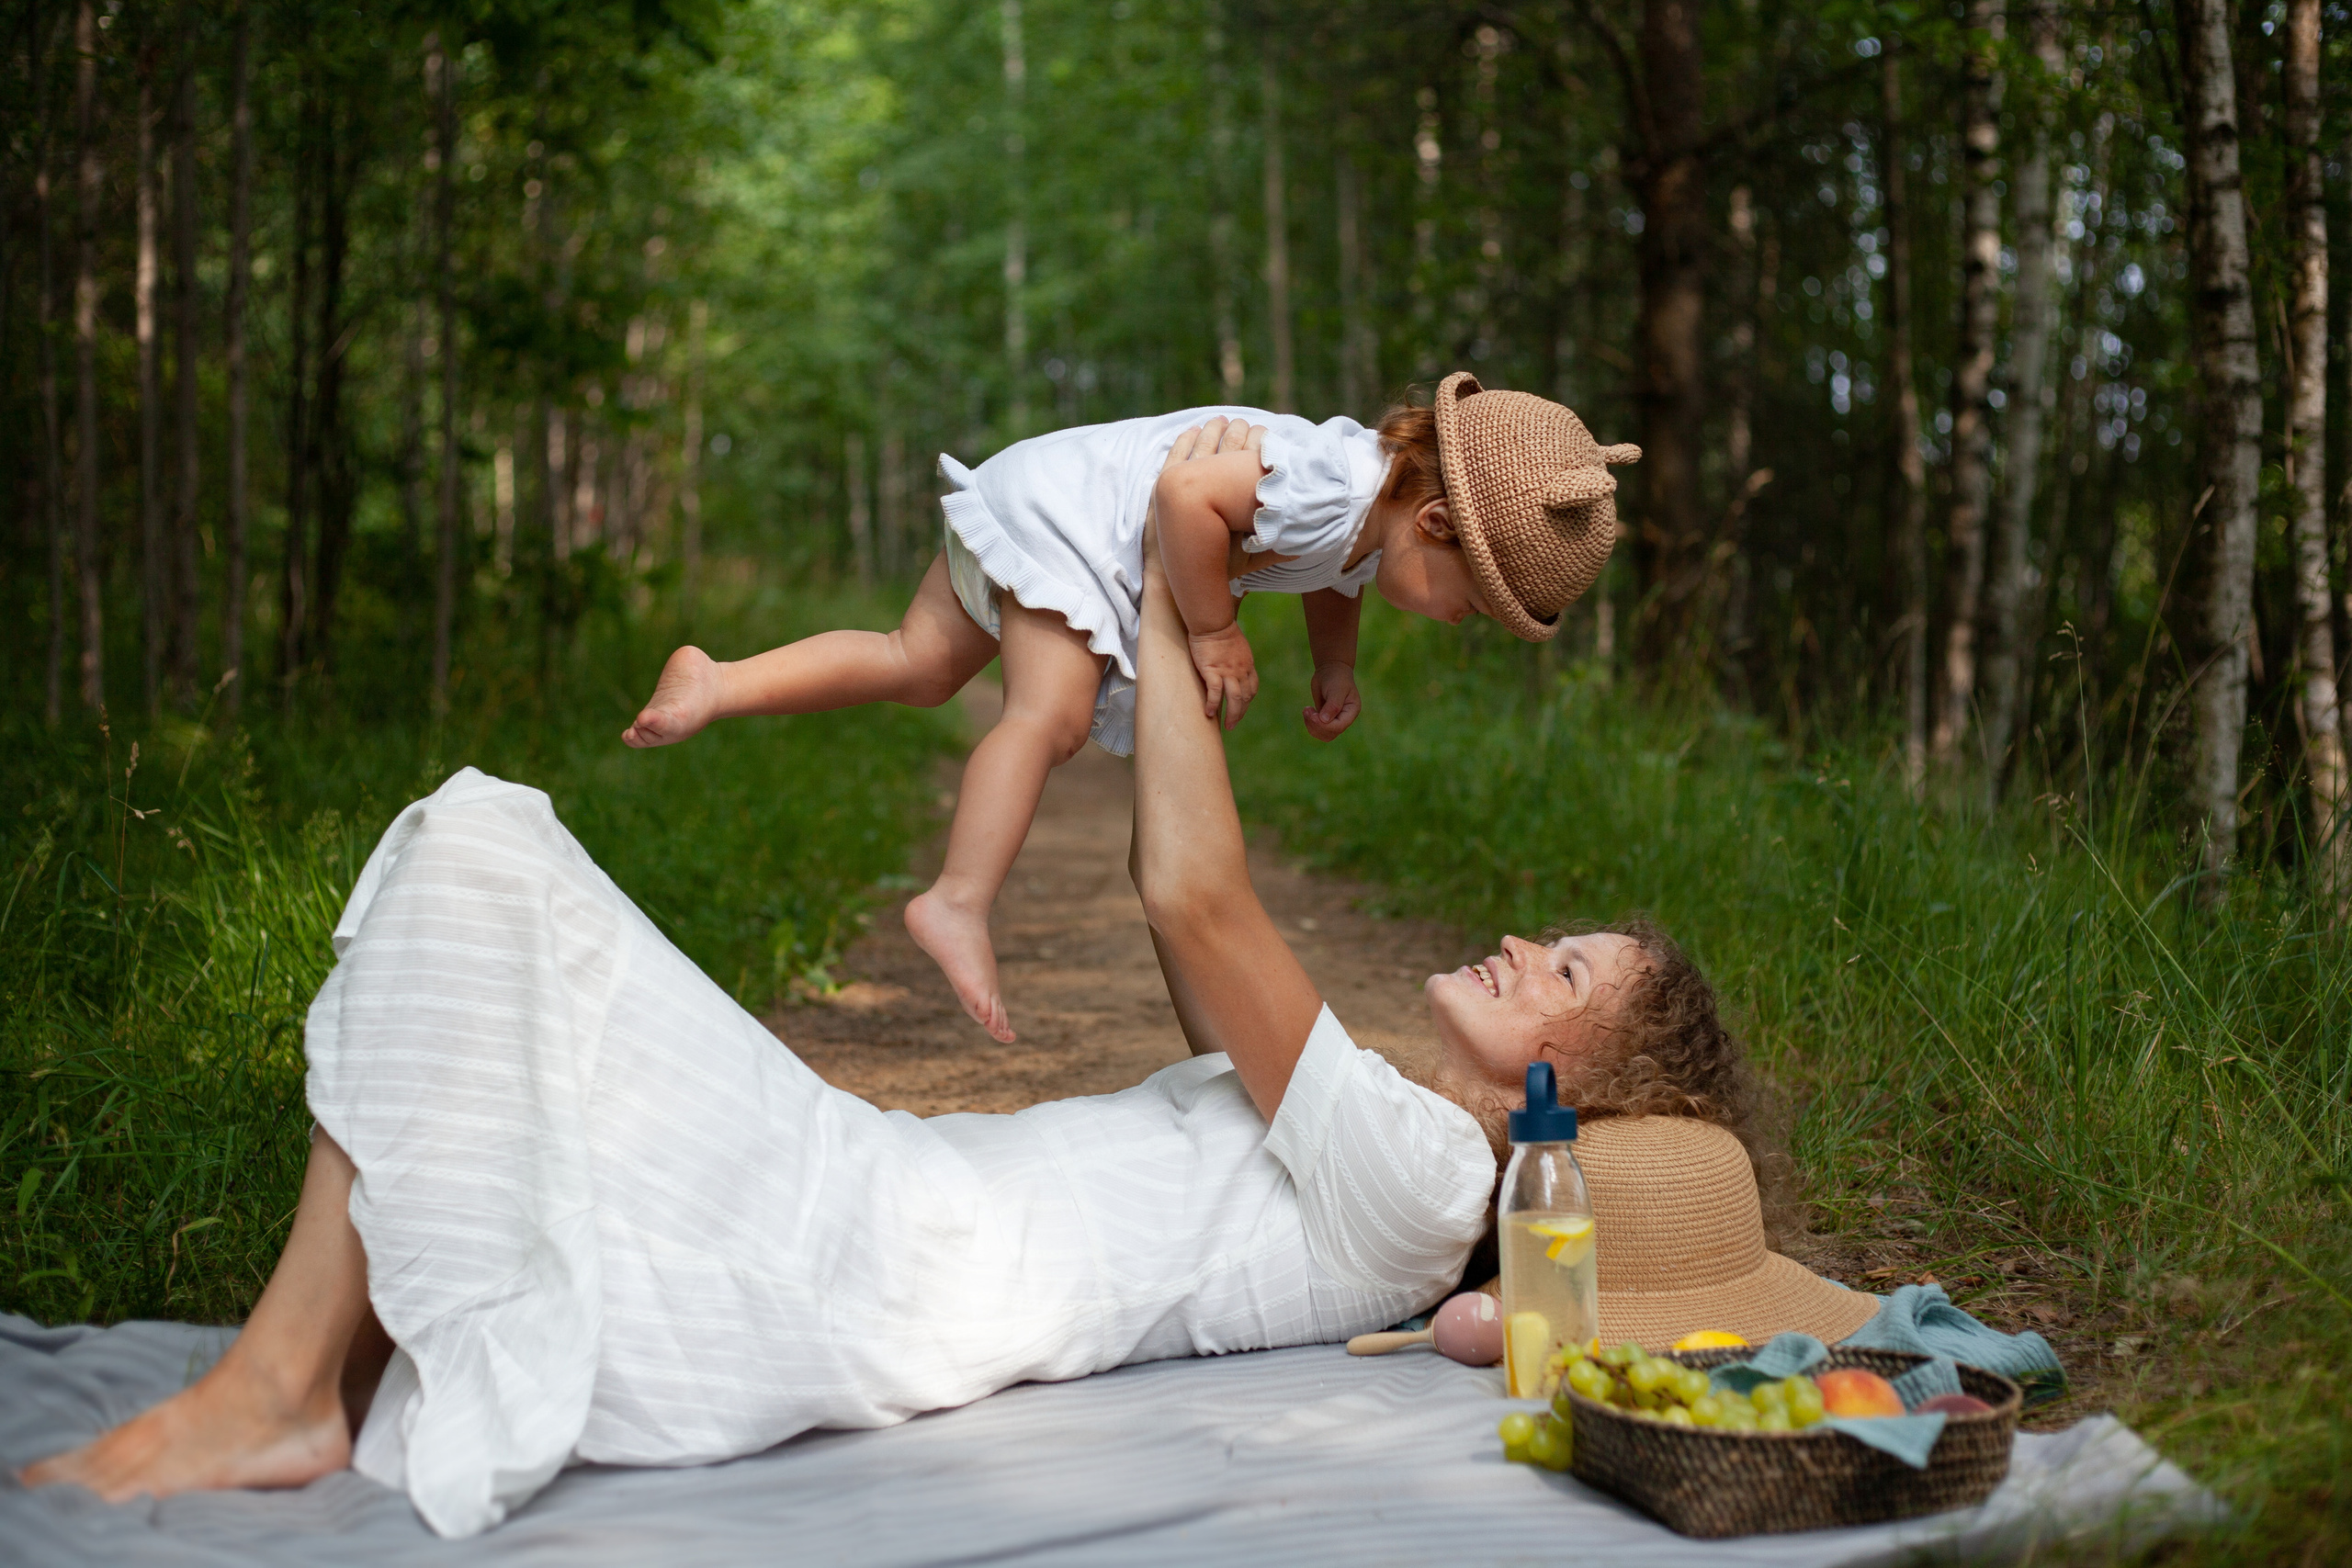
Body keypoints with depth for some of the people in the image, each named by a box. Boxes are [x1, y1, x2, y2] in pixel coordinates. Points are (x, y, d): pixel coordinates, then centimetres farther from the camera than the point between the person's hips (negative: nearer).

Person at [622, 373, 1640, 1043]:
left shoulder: (1379, 520, 2)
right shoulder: (1328, 487, -29)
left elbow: (1331, 571, 25)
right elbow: (1187, 496, -40)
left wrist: (1335, 667, 17)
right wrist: (1214, 630, -30)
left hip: (1042, 506, 10)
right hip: (1061, 509, -10)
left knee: (917, 669, 9)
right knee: (1053, 714, -22)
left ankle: (718, 683, 9)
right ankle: (958, 905, -23)